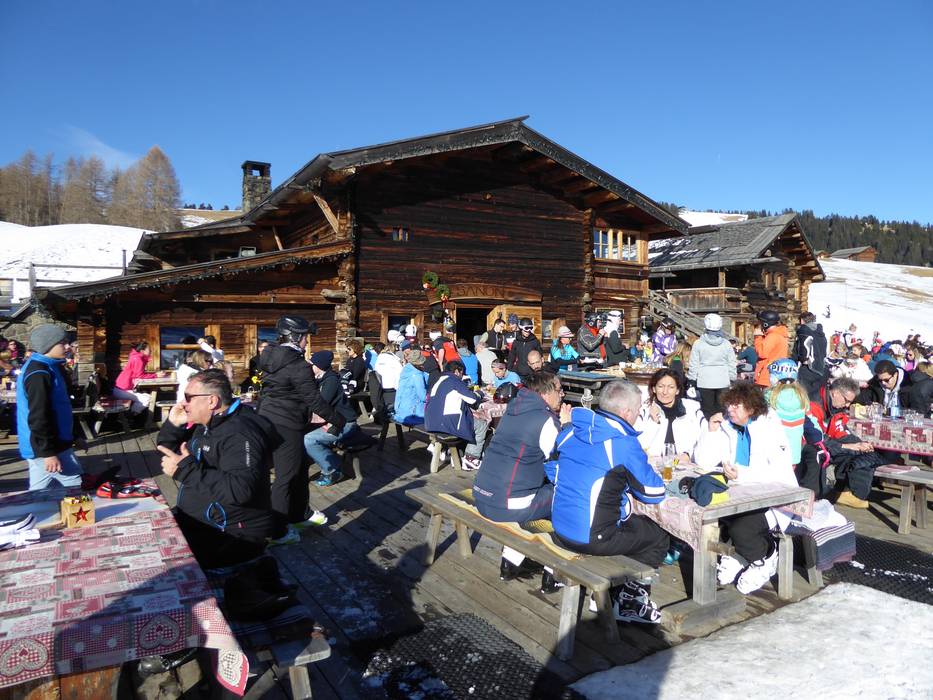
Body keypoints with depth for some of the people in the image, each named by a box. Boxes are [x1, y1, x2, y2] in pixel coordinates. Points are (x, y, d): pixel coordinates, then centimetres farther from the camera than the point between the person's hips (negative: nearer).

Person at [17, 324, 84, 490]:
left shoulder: (45, 367, 13)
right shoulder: (39, 374, -20)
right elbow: (38, 417, -23)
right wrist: (48, 452, -23)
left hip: (39, 446, 10)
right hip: (46, 447, -10)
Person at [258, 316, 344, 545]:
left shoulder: (272, 357, 8)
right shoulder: (298, 366, -19)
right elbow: (314, 399, -19)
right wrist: (338, 420, -8)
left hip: (269, 420, 9)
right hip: (287, 425, -9)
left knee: (300, 467, 21)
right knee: (286, 476, 2)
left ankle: (299, 513, 36)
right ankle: (277, 531, 11)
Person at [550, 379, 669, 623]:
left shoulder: (571, 431, 2)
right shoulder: (624, 442, -18)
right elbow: (654, 493, -8)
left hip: (560, 529, 7)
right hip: (593, 538, -7)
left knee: (634, 523, 30)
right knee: (659, 538, 16)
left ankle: (608, 593, 32)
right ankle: (630, 602, 23)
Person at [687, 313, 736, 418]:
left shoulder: (698, 344, -6)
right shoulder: (726, 344, 1)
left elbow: (693, 365, -3)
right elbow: (732, 364, 7)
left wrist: (692, 380, 5)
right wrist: (733, 379, 16)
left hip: (705, 382, -2)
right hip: (723, 382, 2)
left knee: (707, 410, 4)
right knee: (722, 409, 10)